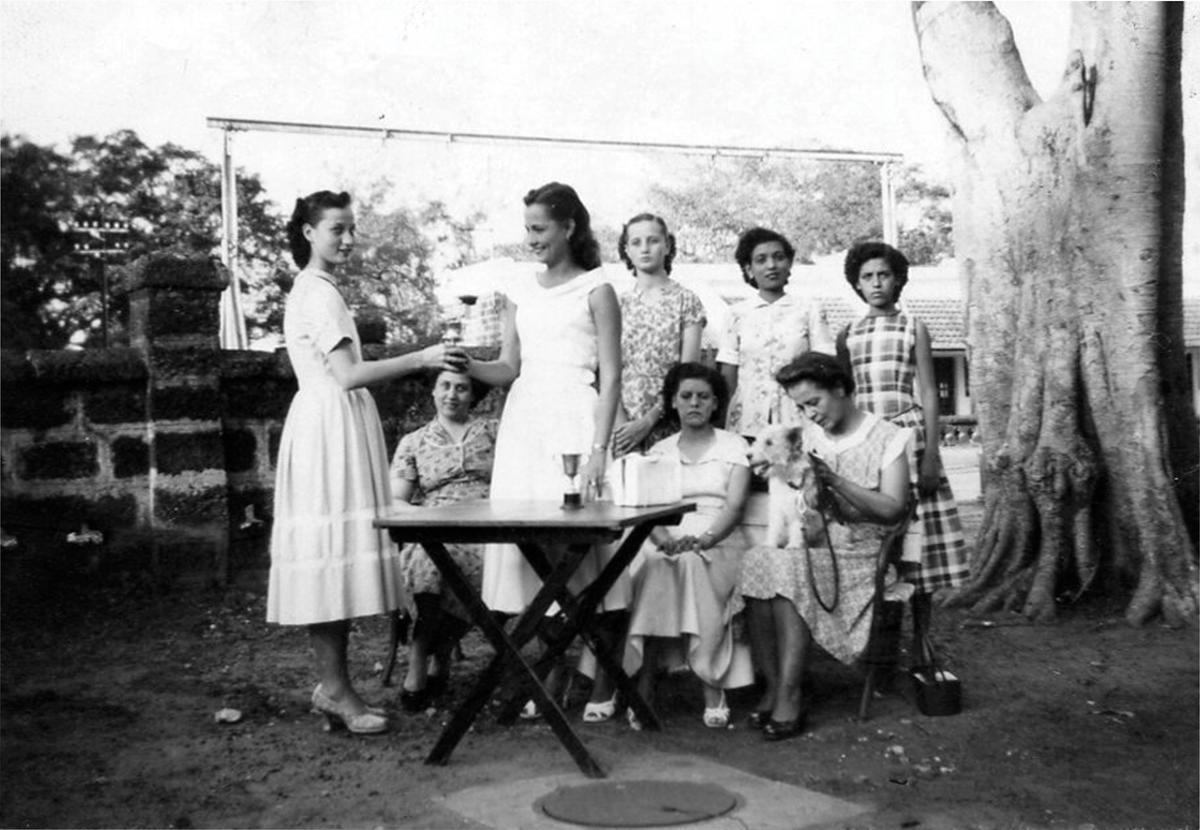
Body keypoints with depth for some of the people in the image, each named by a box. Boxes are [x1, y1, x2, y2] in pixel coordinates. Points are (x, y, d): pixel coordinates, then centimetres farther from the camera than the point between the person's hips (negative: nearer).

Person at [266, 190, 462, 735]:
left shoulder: (312, 290, 21)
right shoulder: (318, 293, -10)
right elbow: (347, 375, -19)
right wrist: (421, 358, -21)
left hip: (336, 428, 10)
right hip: (330, 429, -10)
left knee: (337, 556, 8)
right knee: (332, 552, -8)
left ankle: (331, 685, 12)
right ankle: (337, 689, -4)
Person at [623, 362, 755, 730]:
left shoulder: (733, 446, 10)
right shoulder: (659, 451, 17)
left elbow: (734, 505, -4)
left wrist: (705, 538, -23)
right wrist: (663, 538, -19)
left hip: (720, 541, -2)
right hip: (667, 541, 2)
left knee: (694, 563, -35)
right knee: (652, 565, -32)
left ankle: (713, 687, -32)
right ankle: (642, 689, -32)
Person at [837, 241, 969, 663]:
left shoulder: (913, 328, 6)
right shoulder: (847, 335, 13)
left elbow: (928, 394, 1)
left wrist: (931, 455, -8)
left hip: (908, 437, -2)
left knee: (915, 544, -4)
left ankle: (918, 648, 6)